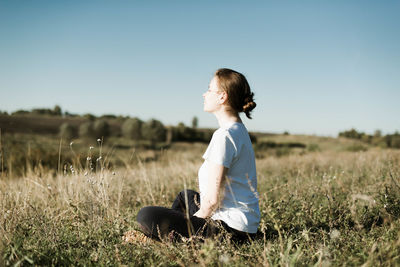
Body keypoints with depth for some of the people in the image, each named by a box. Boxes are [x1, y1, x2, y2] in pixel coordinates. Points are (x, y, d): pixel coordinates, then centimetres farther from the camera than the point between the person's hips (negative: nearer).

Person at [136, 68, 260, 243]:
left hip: (231, 227, -10)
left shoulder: (224, 135, -20)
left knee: (146, 216, -13)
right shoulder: (239, 130, 12)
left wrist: (193, 225, -4)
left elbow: (212, 199, -22)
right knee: (185, 196, 35)